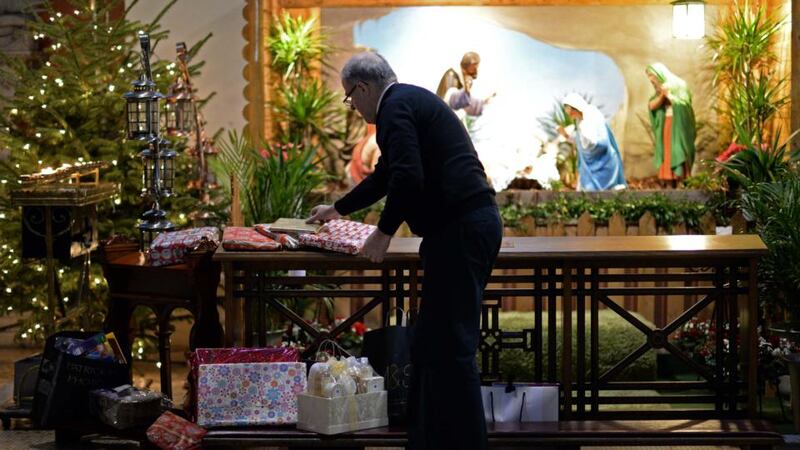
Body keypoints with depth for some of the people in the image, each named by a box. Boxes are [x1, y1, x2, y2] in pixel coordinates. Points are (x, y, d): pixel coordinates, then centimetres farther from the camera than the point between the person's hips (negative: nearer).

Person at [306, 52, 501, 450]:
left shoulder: (395, 106, -8)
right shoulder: (412, 100, 24)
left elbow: (407, 177, -22)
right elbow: (386, 174, 36)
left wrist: (385, 231, -8)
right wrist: (339, 209, 47)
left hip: (460, 231, -10)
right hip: (472, 224, 10)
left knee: (450, 346, -8)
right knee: (430, 344, 14)